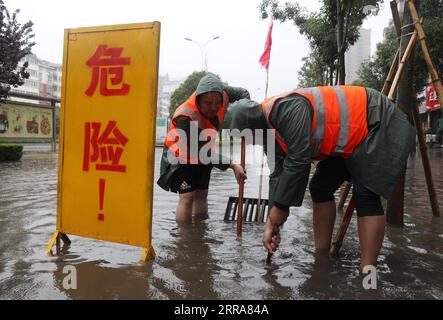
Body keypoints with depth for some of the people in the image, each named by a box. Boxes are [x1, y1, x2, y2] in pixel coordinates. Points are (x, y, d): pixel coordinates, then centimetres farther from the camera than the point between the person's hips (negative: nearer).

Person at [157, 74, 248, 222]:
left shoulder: (221, 93, -23)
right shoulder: (186, 118, -39)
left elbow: (242, 93, -3)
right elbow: (203, 153, -36)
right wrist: (232, 165, -39)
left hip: (202, 152, 7)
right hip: (181, 155, -6)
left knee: (201, 194, 12)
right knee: (187, 197, -16)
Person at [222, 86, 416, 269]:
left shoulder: (288, 109, -32)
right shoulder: (269, 128, -1)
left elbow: (298, 162, -34)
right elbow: (278, 175, -1)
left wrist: (280, 207, -23)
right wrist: (272, 222, -6)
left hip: (377, 123, -9)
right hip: (347, 141, 9)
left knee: (365, 195, -18)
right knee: (320, 188, 6)